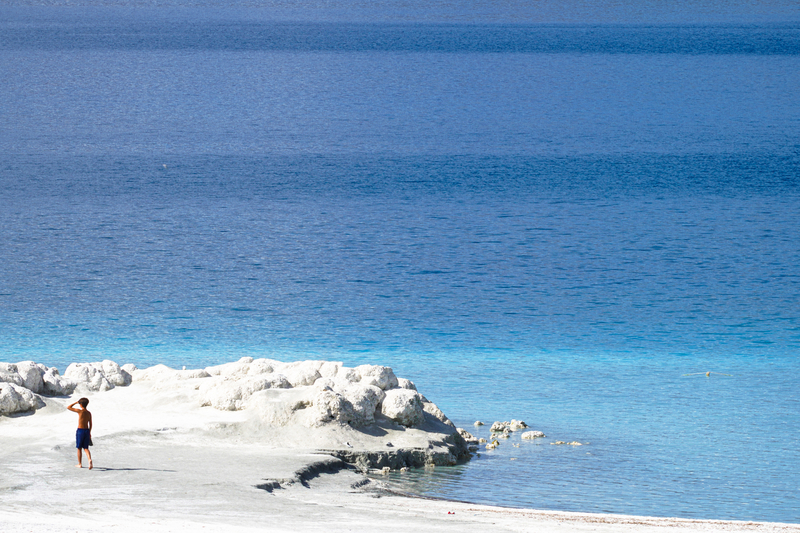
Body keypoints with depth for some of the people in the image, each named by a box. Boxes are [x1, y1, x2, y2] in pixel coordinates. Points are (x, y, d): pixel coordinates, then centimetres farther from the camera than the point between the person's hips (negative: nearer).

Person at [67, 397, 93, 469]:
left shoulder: (80, 411, -13)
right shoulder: (89, 413, 4)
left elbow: (68, 407, -7)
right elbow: (90, 424, 10)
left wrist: (76, 403, 5)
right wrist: (89, 433, 21)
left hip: (80, 431, -5)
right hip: (87, 431, 5)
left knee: (79, 448, 9)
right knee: (86, 448, 9)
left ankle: (80, 464, 16)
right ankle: (89, 460, -17)